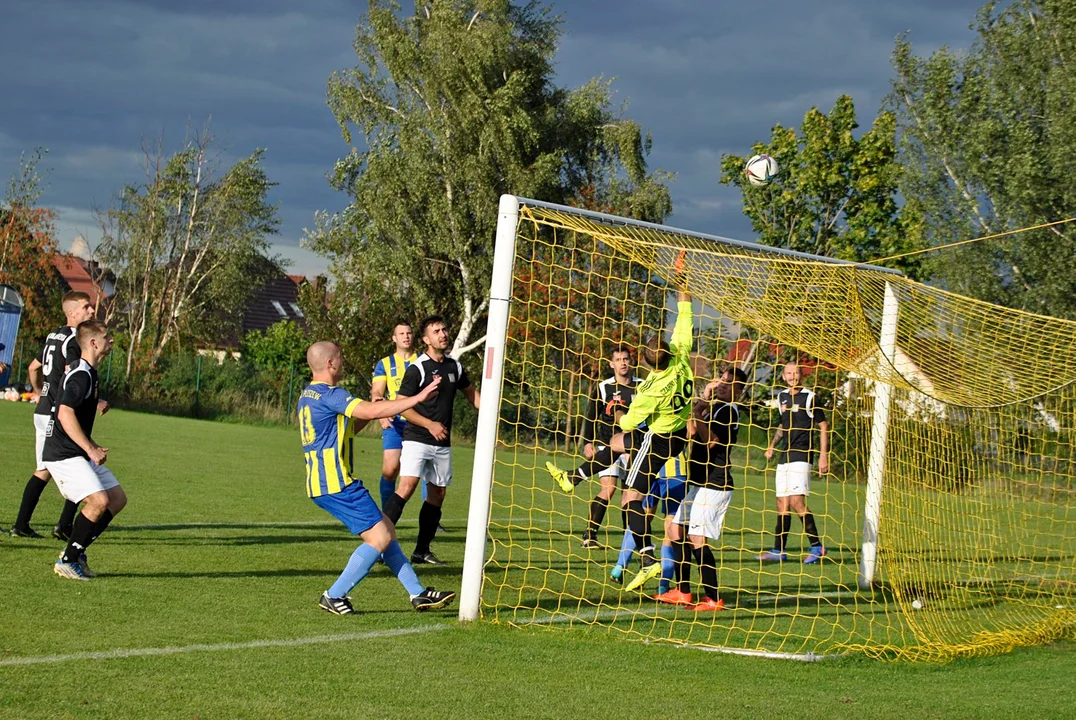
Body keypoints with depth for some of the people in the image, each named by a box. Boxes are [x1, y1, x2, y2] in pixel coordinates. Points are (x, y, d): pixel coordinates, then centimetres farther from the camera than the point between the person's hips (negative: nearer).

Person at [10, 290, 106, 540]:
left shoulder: (55, 335, 15)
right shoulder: (74, 340, -13)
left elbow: (33, 368, 26)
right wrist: (95, 403, -16)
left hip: (43, 412, 9)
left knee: (43, 471, 13)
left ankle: (21, 524, 11)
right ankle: (64, 526, -5)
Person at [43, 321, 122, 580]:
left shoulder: (88, 373, 16)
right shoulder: (81, 375, -17)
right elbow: (65, 413, -27)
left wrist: (93, 448, 19)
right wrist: (90, 449, -25)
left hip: (79, 454, 10)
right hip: (63, 455, -10)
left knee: (117, 498, 8)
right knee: (99, 500, -21)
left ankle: (76, 552, 12)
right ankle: (67, 560, -10)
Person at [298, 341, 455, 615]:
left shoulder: (308, 395, 18)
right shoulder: (329, 394, -15)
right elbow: (372, 411, -26)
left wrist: (369, 414, 16)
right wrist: (418, 398, -22)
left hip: (322, 483, 11)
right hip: (336, 483, -11)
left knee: (386, 531, 13)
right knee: (380, 538, -9)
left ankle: (418, 593, 15)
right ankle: (333, 596, -5)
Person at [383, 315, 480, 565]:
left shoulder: (454, 366, 10)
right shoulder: (417, 369, -10)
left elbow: (471, 392, 27)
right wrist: (430, 424, -18)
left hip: (442, 444, 7)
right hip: (417, 439, -7)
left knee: (438, 493, 8)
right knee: (407, 486, -22)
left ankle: (422, 551, 16)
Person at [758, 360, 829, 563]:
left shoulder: (809, 398, -6)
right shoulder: (782, 397, 14)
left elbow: (823, 426, -4)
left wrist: (823, 455, -10)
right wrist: (772, 445, 15)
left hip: (801, 456, -7)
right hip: (784, 456, 7)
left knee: (796, 501, -18)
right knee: (782, 504, 7)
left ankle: (816, 546, -11)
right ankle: (778, 551, 11)